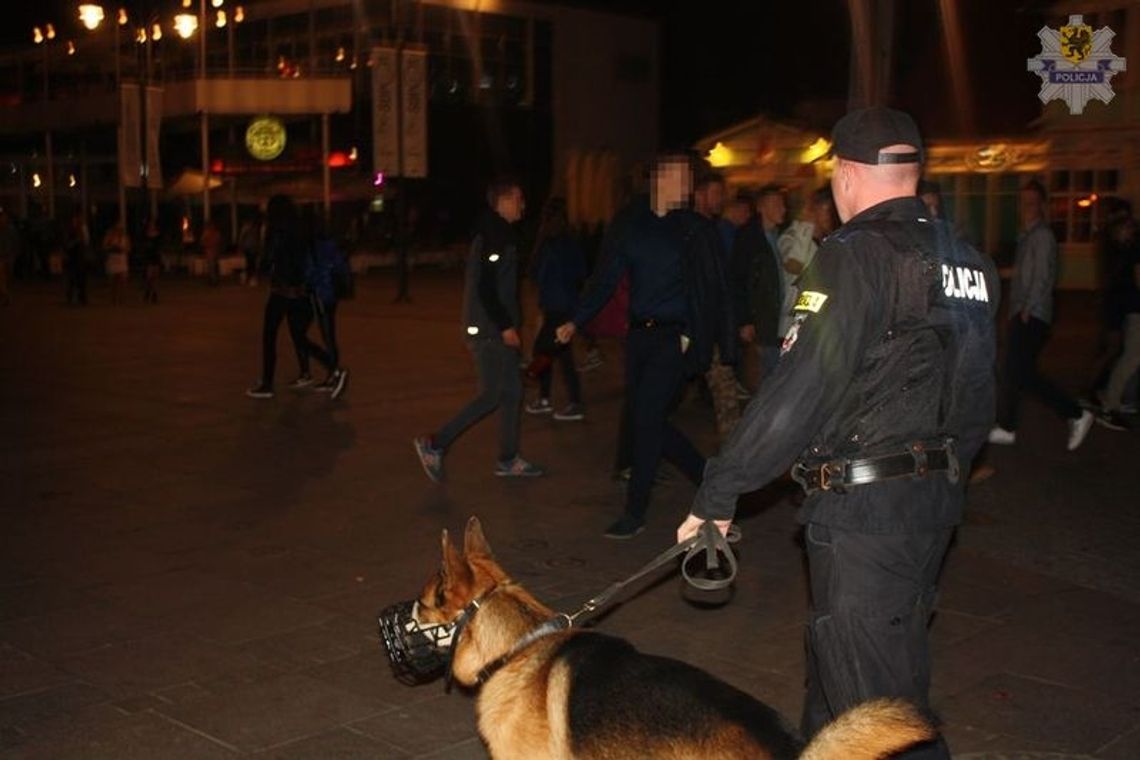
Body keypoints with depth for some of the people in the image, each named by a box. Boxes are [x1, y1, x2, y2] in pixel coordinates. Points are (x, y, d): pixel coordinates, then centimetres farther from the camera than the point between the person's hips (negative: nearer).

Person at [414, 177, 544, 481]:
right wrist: (505, 326, -21)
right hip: (488, 330, -10)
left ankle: (508, 460, 20)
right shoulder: (494, 236, -16)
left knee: (512, 392, 12)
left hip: (497, 328, 10)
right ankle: (434, 444, 0)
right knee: (491, 395, -7)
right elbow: (484, 287, -22)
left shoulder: (502, 234, 14)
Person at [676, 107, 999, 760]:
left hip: (864, 508, -9)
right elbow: (977, 399, 14)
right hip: (939, 497, 9)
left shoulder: (855, 257, -16)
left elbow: (799, 390, -22)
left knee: (874, 700, 0)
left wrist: (720, 491, -17)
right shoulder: (970, 261, 9)